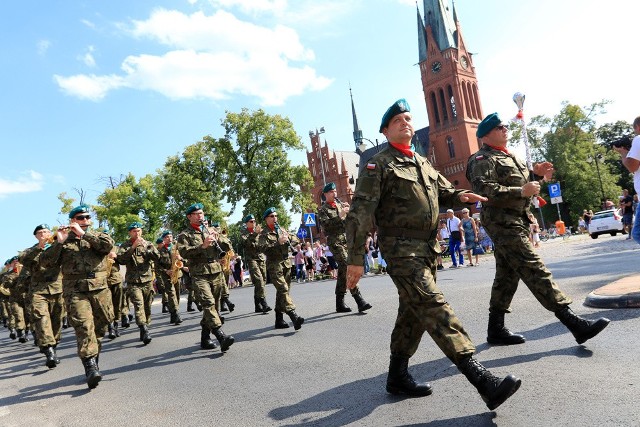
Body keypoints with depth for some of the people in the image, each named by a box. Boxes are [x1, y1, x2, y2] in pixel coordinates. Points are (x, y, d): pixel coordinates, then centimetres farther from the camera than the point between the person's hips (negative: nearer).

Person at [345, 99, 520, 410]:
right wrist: (355, 258, -19)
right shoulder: (379, 165, -5)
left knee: (414, 314, 13)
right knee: (435, 308, -15)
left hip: (427, 250, 9)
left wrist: (460, 196, -1)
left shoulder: (423, 164, 19)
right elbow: (360, 213, -12)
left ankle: (397, 377, 28)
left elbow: (444, 192, 25)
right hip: (401, 250, -8)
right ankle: (482, 380, -17)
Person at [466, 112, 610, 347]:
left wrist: (536, 175, 12)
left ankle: (496, 330, 18)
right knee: (536, 271, -12)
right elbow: (485, 190, -22)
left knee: (507, 277, 10)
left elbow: (513, 183, 30)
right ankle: (574, 323, -12)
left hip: (516, 222, 10)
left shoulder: (508, 157, 25)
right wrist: (521, 191, -23)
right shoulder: (483, 159, -7)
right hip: (503, 223, -10)